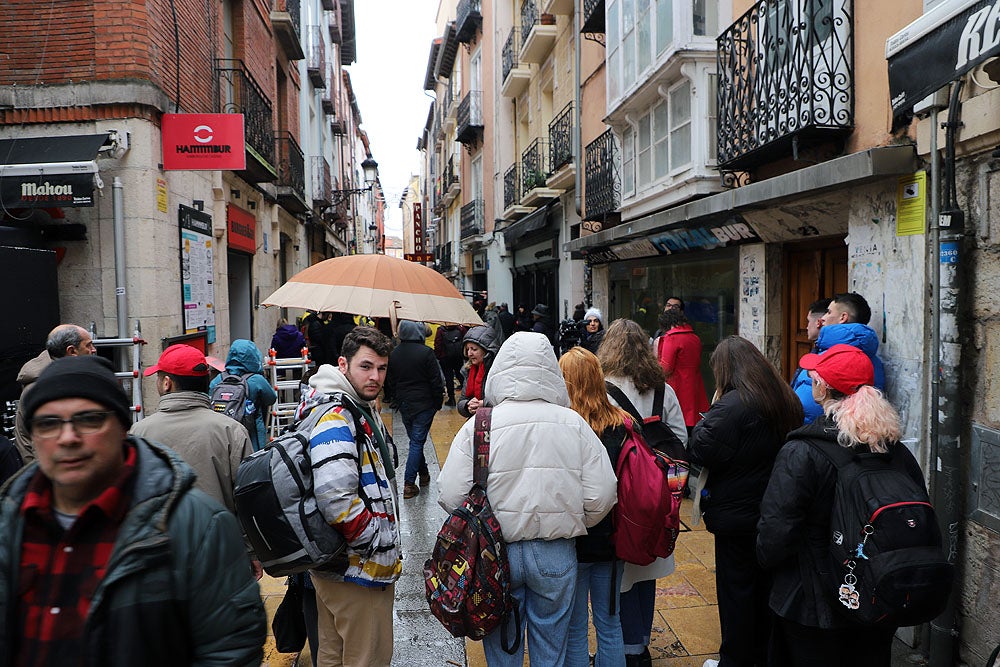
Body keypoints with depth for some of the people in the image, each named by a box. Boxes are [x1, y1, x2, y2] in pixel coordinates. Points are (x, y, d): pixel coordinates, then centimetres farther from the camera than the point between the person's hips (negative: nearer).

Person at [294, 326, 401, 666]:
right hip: (358, 570, -10)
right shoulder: (335, 418, -21)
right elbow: (336, 501, -31)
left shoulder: (364, 409, 12)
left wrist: (387, 540, 18)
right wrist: (384, 541, -19)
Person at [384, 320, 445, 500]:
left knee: (415, 440, 19)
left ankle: (423, 474, 32)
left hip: (403, 404, 6)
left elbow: (389, 382, 12)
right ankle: (409, 483, -3)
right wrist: (438, 402, 0)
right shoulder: (426, 353, -15)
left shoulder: (393, 354, 3)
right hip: (423, 404, -5)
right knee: (417, 442, -2)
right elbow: (436, 381, -12)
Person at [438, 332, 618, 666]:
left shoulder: (478, 425, -11)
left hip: (496, 552, -1)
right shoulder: (574, 423, -7)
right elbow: (602, 496, -7)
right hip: (557, 556, 1)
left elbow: (451, 496, -12)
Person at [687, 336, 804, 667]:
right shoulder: (785, 399, 2)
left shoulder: (732, 405, -24)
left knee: (735, 589, 7)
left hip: (737, 514, -8)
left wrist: (709, 413, -10)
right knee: (765, 584, 20)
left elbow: (700, 451, -24)